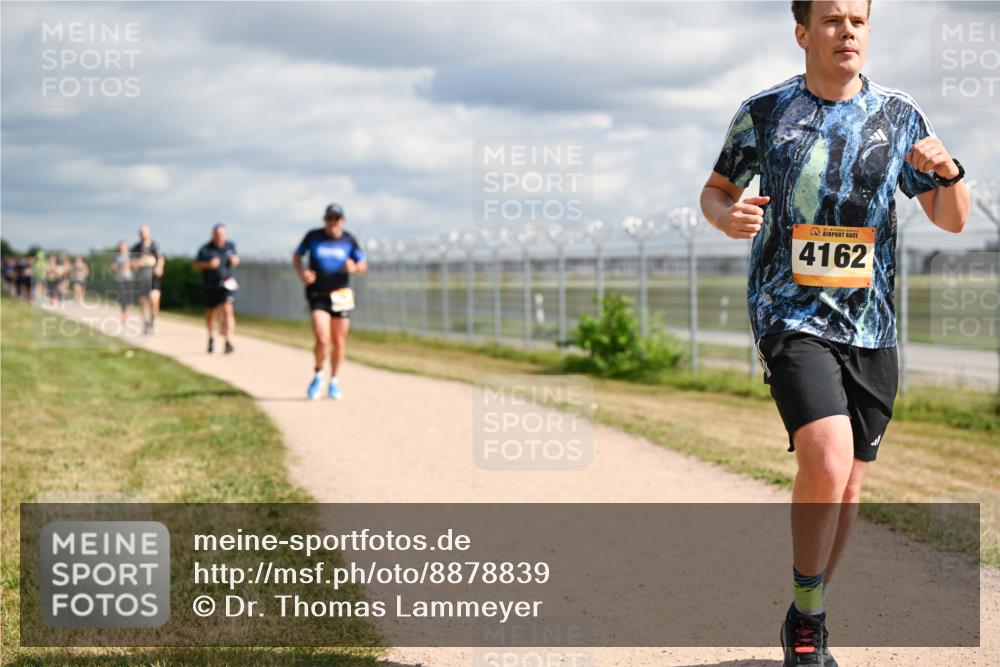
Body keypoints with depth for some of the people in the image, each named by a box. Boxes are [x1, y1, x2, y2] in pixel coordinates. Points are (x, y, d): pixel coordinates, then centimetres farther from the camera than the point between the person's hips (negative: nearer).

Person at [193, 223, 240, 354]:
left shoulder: (230, 246, 6)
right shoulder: (206, 249, -3)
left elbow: (235, 259, 18)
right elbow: (196, 265, -3)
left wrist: (235, 260, -6)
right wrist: (208, 264, -21)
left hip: (227, 283, 0)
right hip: (211, 286, 0)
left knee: (227, 309, -18)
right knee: (210, 313, 12)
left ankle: (229, 341, -24)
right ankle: (211, 337, 38)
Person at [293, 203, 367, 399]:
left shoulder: (349, 240, 2)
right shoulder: (313, 236, -1)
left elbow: (363, 264, 7)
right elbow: (297, 256, 11)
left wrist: (354, 267, -17)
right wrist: (301, 272, -8)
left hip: (340, 295, 2)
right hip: (317, 295, -2)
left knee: (339, 342, 7)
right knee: (322, 339, -16)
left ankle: (334, 380, 27)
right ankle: (318, 375, 11)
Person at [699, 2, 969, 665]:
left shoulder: (900, 114, 4)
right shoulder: (764, 113, 0)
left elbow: (952, 220, 8)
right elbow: (715, 190, 13)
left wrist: (948, 172, -14)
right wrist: (728, 216, -11)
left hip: (871, 325, 3)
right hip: (792, 314, -3)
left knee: (846, 487, 8)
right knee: (828, 461, -23)